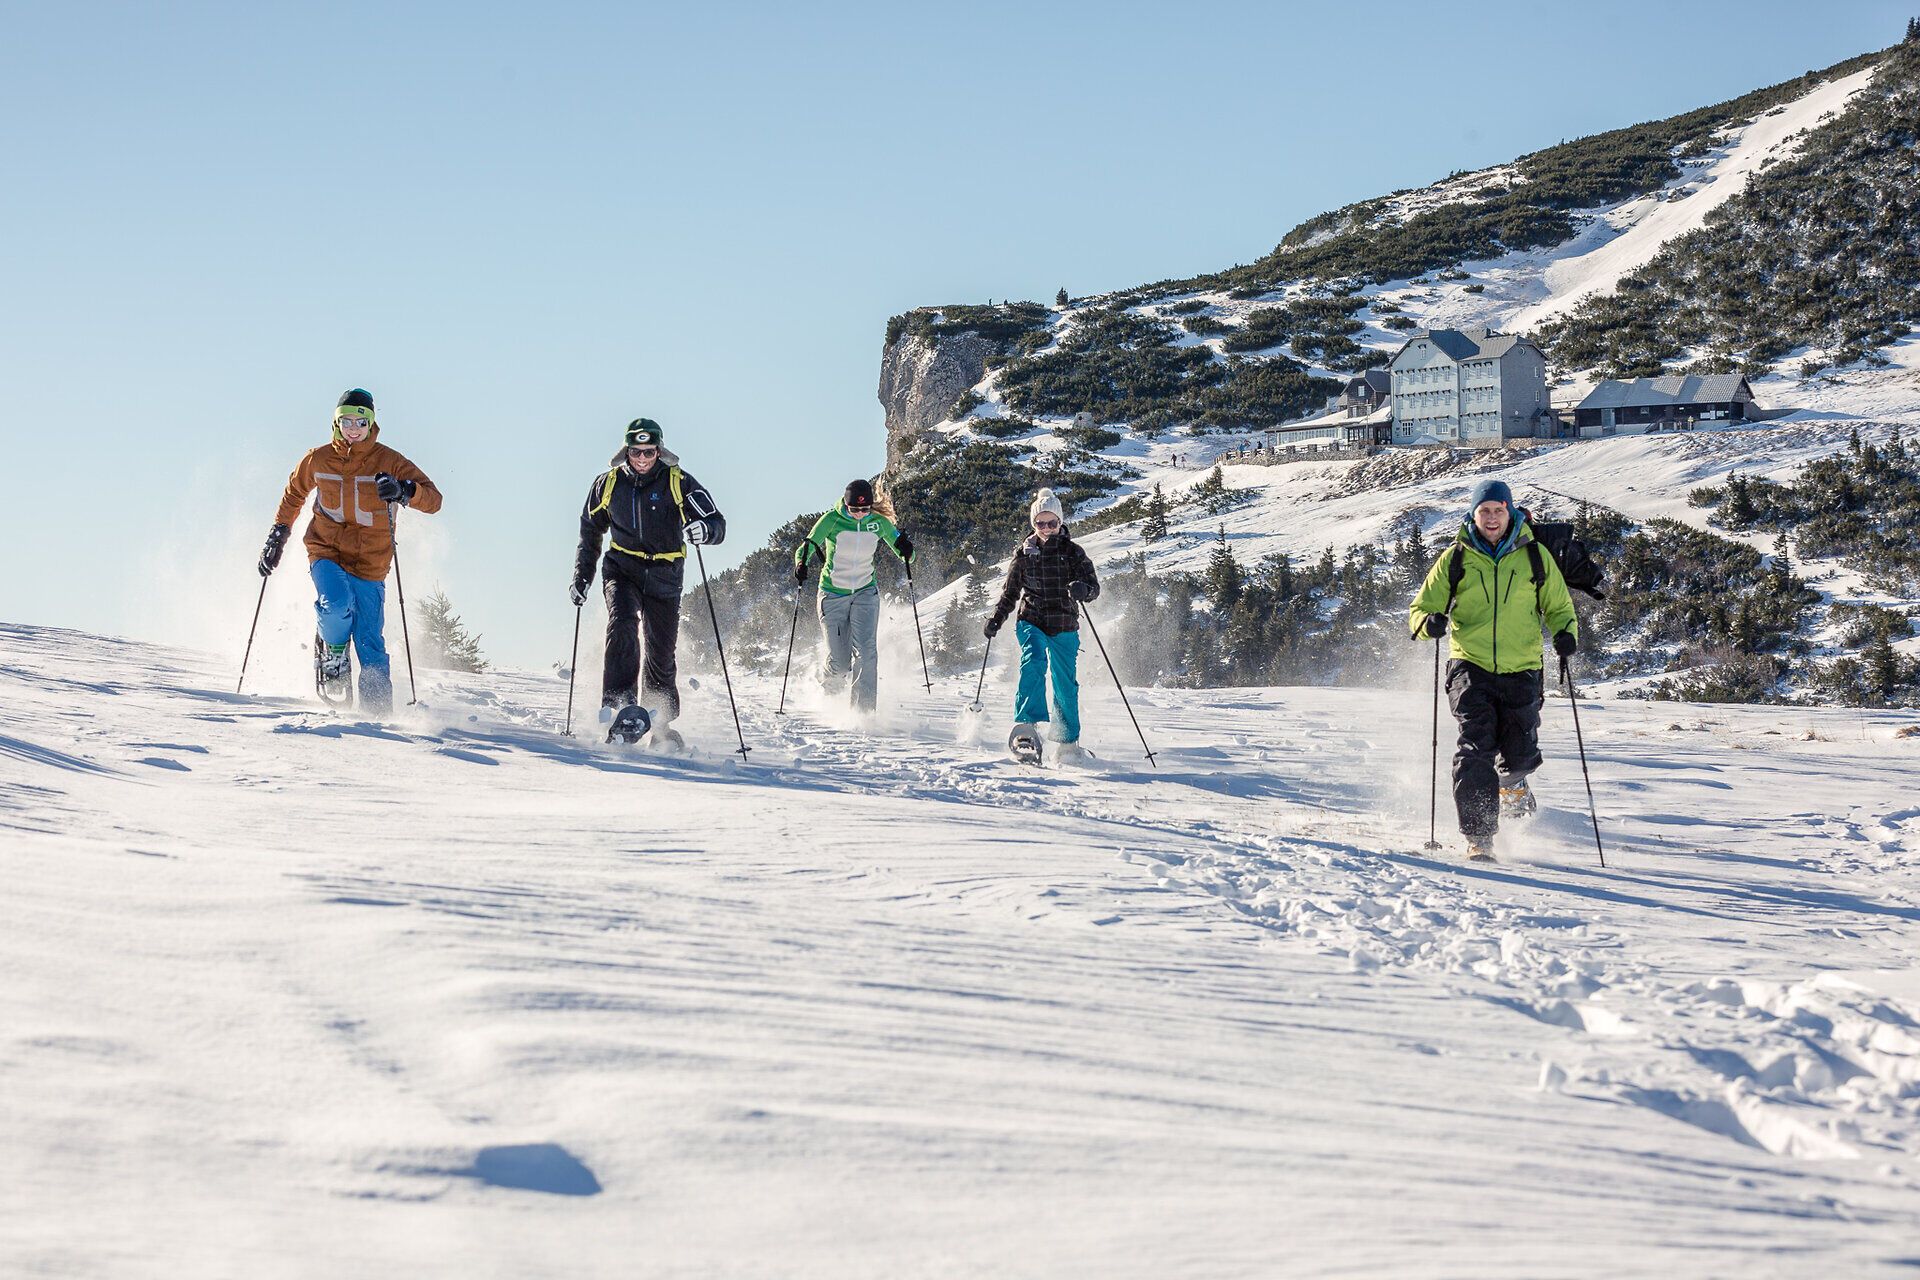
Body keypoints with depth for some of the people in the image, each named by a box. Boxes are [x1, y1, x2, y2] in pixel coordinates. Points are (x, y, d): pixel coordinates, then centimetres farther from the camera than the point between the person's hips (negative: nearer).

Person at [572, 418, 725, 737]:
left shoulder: (679, 483, -9)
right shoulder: (608, 484, -1)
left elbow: (717, 523, -14)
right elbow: (590, 532, 14)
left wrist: (704, 530, -38)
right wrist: (581, 578, 10)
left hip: (664, 577, 0)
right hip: (623, 570, 0)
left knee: (662, 654, 5)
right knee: (622, 626, -28)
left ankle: (659, 722, 23)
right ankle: (619, 701, -31)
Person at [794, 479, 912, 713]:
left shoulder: (879, 522, -4)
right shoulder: (832, 520, -12)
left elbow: (902, 552, 5)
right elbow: (805, 548, -12)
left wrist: (906, 553, -20)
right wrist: (801, 566, -34)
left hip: (865, 592, 2)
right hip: (833, 595, -2)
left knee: (866, 649, -20)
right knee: (840, 663, -4)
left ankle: (864, 708, -18)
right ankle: (828, 678, 33)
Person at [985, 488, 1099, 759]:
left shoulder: (1072, 551, 1)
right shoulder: (1024, 553, 7)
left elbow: (1094, 587, -7)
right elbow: (1010, 592, 16)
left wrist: (1082, 589, -30)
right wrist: (997, 618, 3)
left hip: (1064, 627, 0)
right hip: (1032, 622, 0)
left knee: (1066, 684, 3)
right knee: (1033, 664, -27)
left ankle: (1069, 741, 17)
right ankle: (1028, 723, -33)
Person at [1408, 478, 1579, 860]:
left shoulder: (1535, 557, 5)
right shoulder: (1455, 559, 3)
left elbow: (1558, 607, 16)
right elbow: (1420, 609, 7)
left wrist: (1566, 633, -5)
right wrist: (1430, 622, -16)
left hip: (1521, 671, 1)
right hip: (1470, 668, -1)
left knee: (1520, 754, 6)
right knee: (1475, 749, -16)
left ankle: (1511, 783, 44)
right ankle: (1478, 835, -12)